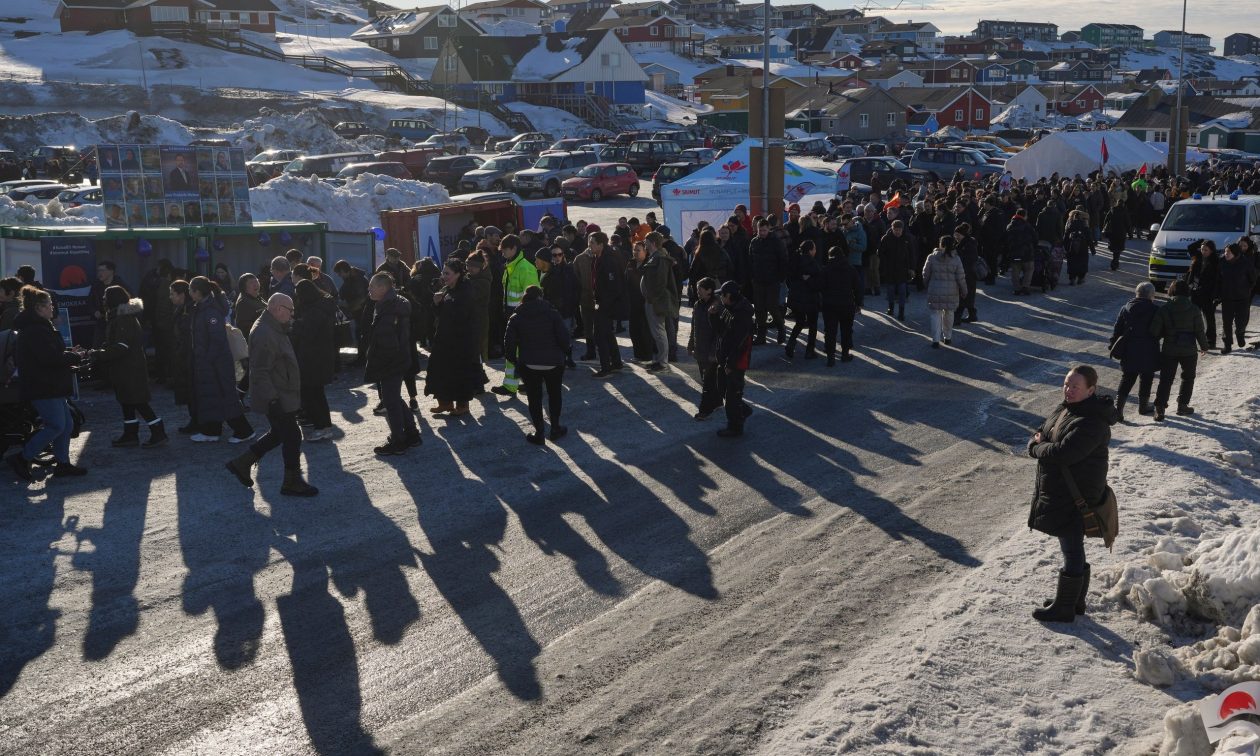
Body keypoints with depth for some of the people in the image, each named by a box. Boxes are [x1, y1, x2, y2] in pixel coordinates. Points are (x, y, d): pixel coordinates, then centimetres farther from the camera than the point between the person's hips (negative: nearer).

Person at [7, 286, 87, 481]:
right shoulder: (36, 330, -19)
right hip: (43, 388, -11)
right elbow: (51, 357, -25)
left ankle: (62, 464, 17)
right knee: (56, 425, -9)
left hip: (50, 385, 11)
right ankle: (22, 459, 0)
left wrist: (68, 356, 6)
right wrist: (75, 357, -11)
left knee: (67, 424, 12)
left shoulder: (37, 327, 16)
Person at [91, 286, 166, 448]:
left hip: (130, 369, -10)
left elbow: (121, 348, -24)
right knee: (127, 403, 15)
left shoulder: (123, 320, -20)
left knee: (139, 403, -6)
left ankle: (158, 433, -3)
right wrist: (100, 351, 7)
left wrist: (99, 354, -20)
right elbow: (113, 343, 21)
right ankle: (130, 435, 22)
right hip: (126, 369, 10)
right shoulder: (120, 317, 13)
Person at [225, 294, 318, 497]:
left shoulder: (274, 329, 13)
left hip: (283, 396, 11)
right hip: (278, 398, -11)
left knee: (278, 433, 19)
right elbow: (260, 371, -26)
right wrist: (272, 399, -27)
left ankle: (242, 463, 27)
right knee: (292, 437, -2)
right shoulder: (263, 334, -22)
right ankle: (292, 483, 10)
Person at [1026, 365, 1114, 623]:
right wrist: (1038, 443, -12)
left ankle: (1064, 609, 14)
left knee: (1071, 551, 2)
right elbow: (1040, 433, 12)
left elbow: (1064, 452, -32)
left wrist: (1037, 447, -14)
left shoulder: (1092, 423, -23)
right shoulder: (1065, 409, 8)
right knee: (1073, 549, 20)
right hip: (1056, 493, 10)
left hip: (1076, 498, -10)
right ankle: (1076, 602, 34)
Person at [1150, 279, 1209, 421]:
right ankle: (1182, 405, 22)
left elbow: (1154, 331, -8)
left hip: (1169, 351, 0)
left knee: (1166, 379, 5)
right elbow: (1200, 331, -4)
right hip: (1189, 351, 0)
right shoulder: (1193, 309, -8)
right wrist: (1204, 346, 11)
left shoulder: (1164, 309, -7)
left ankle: (1160, 408, -5)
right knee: (1188, 377, 20)